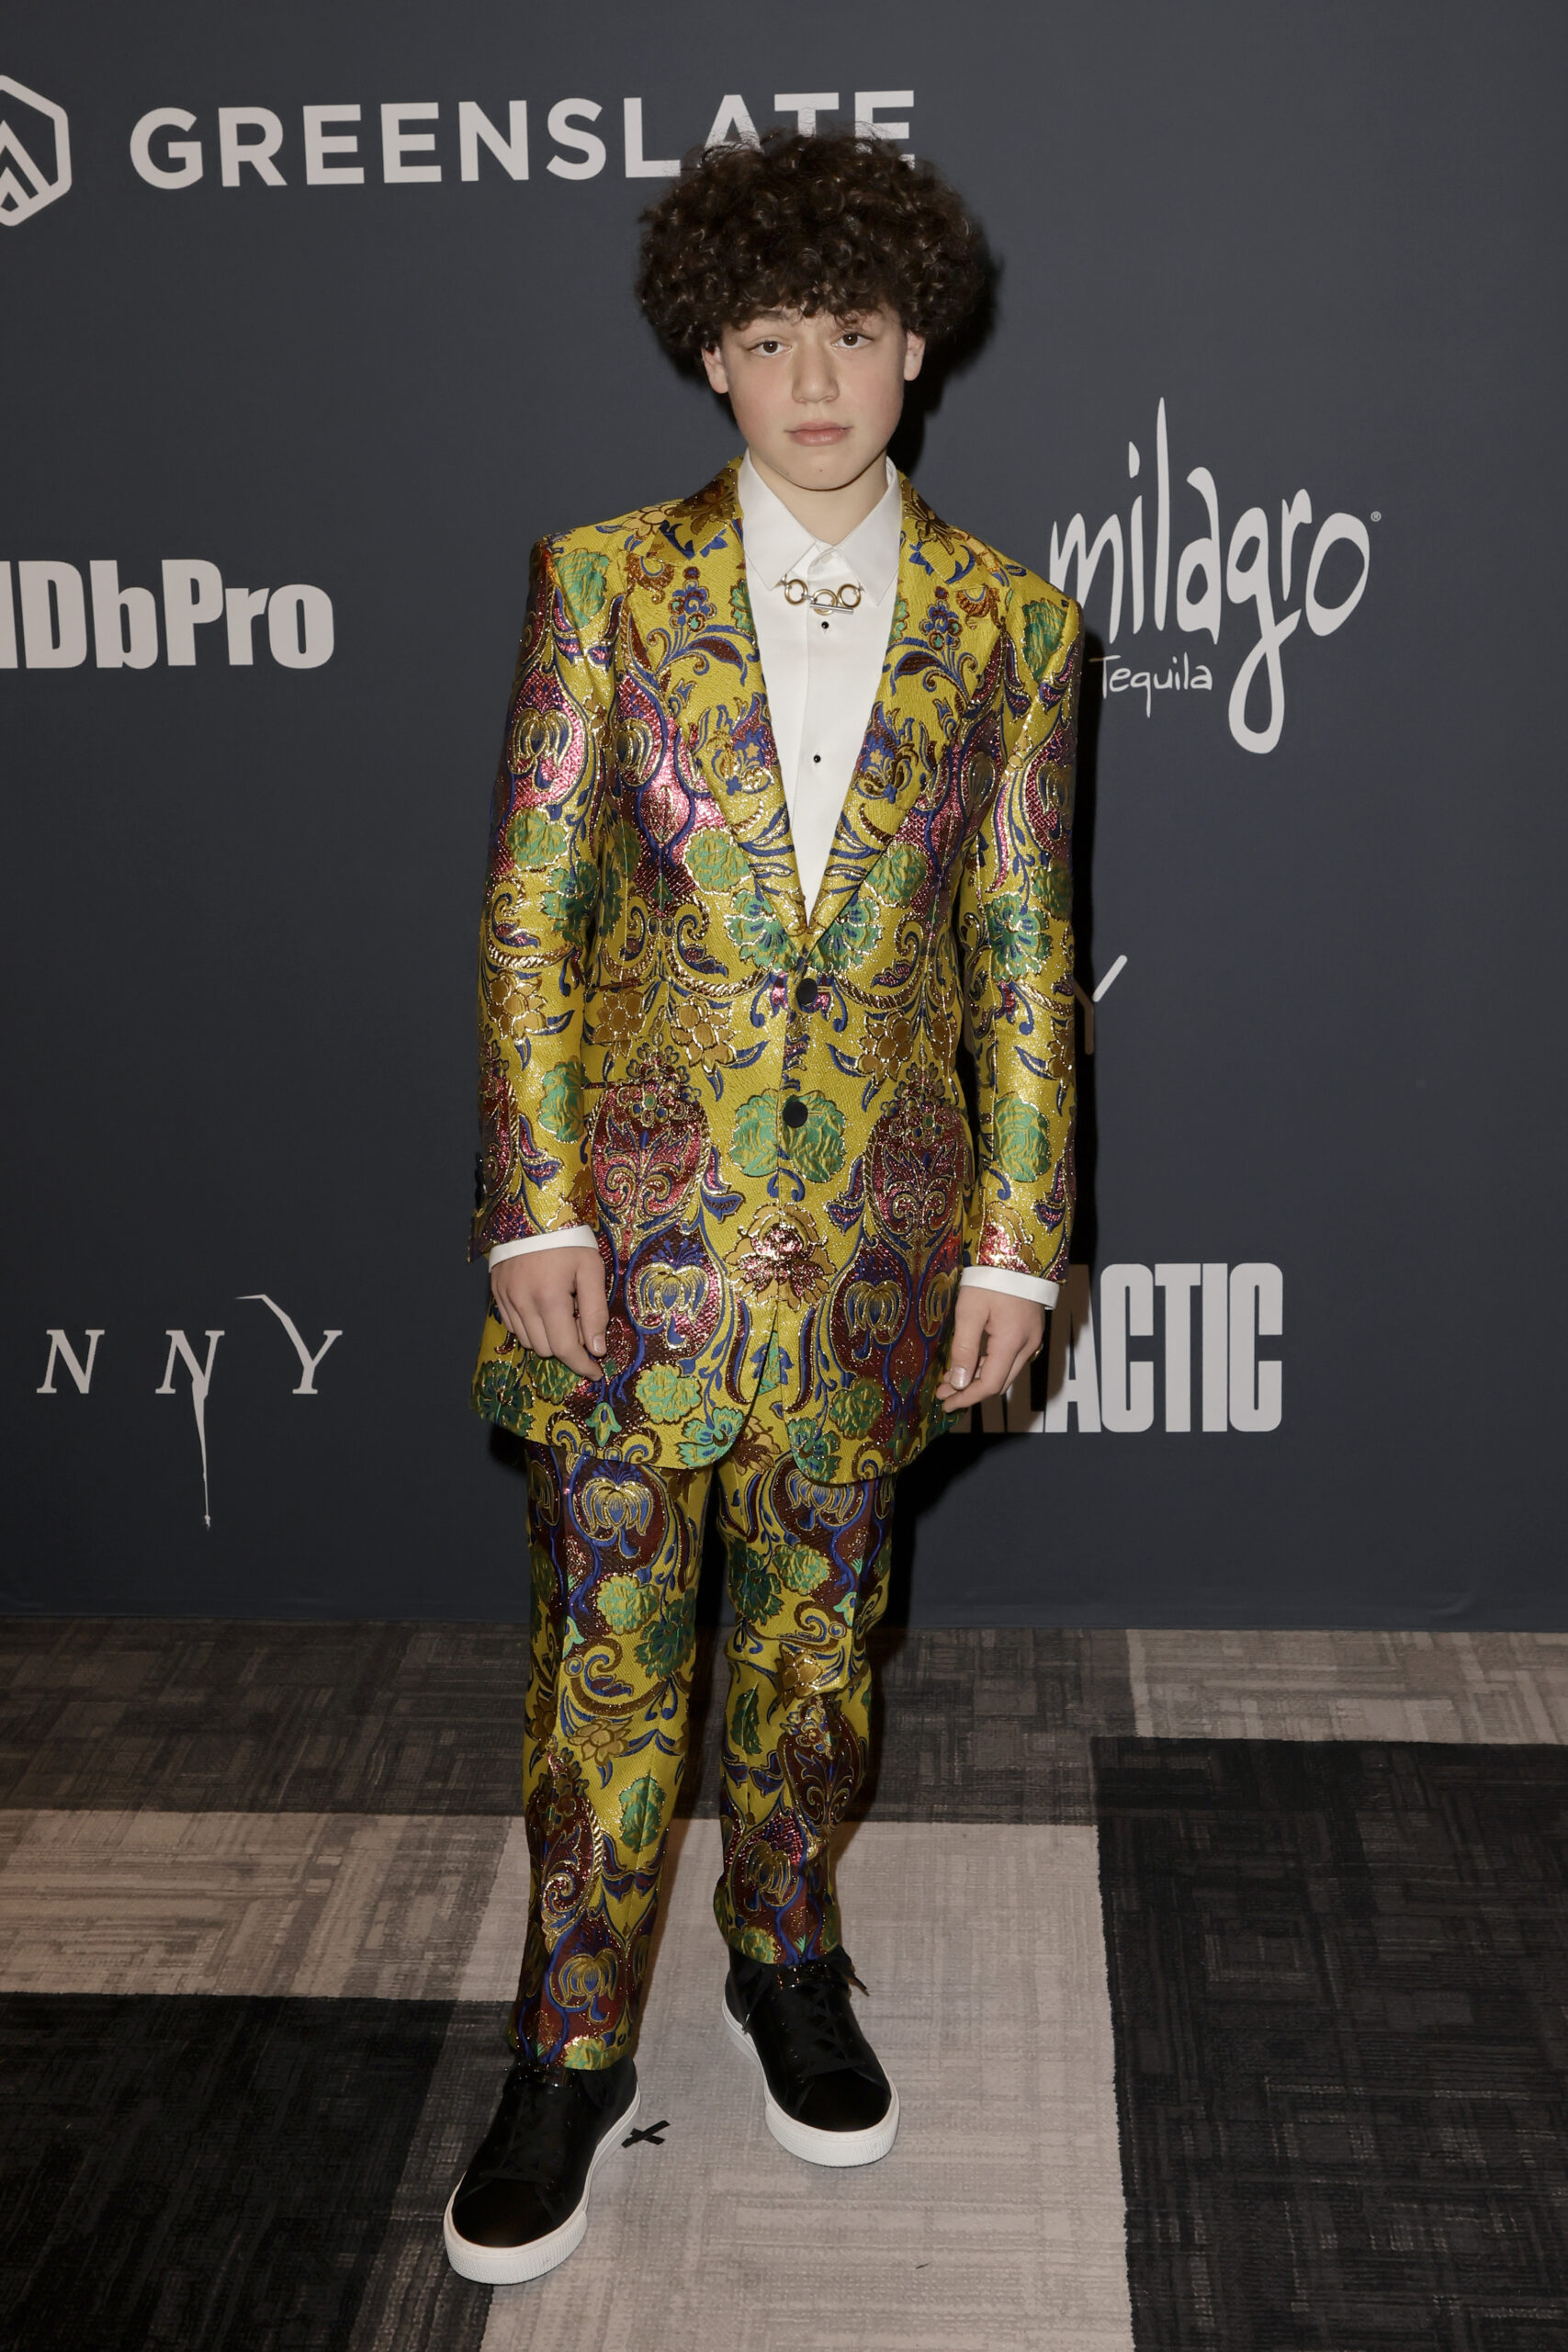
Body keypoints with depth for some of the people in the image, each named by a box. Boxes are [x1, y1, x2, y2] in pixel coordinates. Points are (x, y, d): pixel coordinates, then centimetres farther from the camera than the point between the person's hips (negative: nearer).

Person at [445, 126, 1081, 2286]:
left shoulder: (1004, 622, 1)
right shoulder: (607, 580, -3)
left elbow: (1025, 950, 2)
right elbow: (528, 912, -4)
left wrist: (1018, 1241, -1)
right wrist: (537, 1212, -9)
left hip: (878, 1216, 1)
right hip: (638, 1203, -1)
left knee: (818, 1611, 16)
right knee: (605, 1639, 6)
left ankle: (787, 1961, 38)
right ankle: (575, 2052, 22)